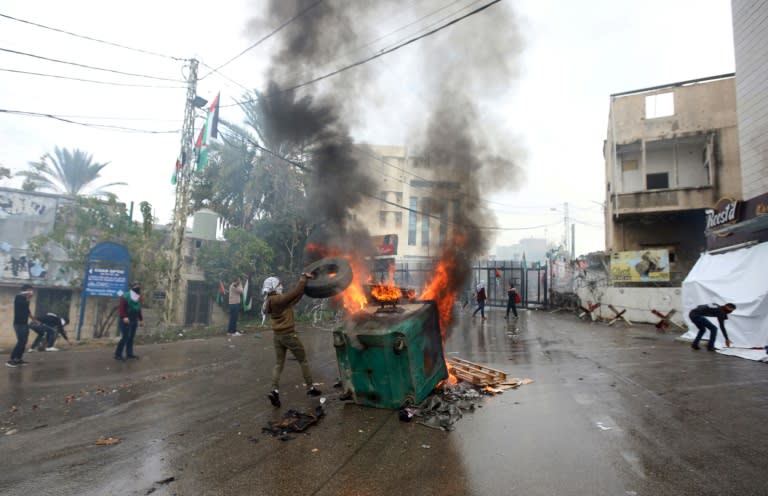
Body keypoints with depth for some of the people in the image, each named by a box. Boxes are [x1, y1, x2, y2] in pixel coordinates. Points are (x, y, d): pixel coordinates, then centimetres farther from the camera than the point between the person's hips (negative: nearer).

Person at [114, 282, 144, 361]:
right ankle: (117, 354, 0)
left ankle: (129, 354, 15)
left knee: (131, 337, 9)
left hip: (134, 321, 7)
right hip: (125, 320, -7)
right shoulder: (125, 297, -11)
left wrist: (141, 319, 17)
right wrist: (124, 317, -31)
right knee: (125, 337, -11)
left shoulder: (138, 299, 12)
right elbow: (121, 308, -18)